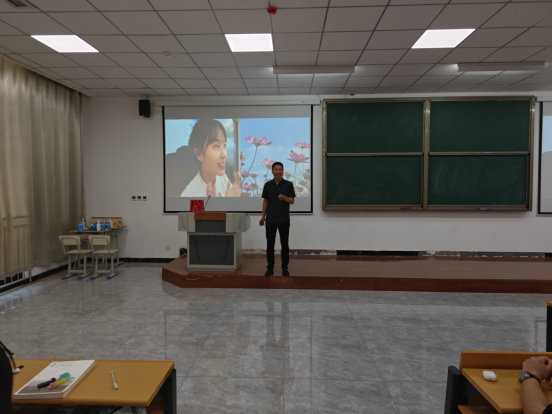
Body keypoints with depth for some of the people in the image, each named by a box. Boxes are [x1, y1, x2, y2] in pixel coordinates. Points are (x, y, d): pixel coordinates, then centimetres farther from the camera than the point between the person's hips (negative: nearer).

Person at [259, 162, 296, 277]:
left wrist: (284, 197, -22)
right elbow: (265, 201, 8)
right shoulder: (268, 185, 3)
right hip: (270, 219, 1)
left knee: (284, 244, 5)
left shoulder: (288, 184, -2)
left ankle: (285, 267, 17)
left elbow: (292, 201, -1)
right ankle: (270, 268, 16)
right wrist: (263, 216, 4)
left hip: (284, 220, -1)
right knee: (270, 244, 5)